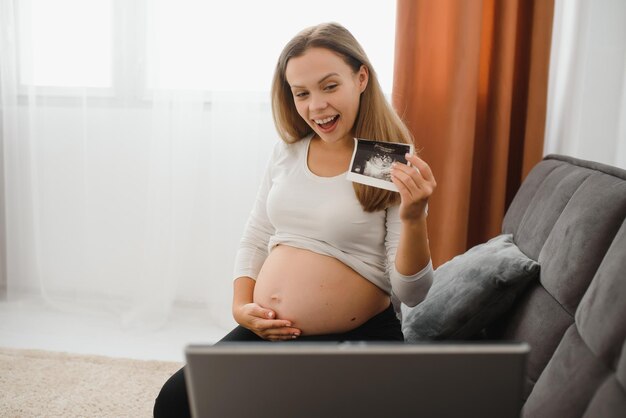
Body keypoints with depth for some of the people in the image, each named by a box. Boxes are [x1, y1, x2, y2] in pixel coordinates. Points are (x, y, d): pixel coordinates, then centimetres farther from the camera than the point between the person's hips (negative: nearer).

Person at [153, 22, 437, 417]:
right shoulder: (287, 151, 5)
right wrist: (241, 307, -1)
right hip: (266, 333, 5)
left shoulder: (392, 167, -10)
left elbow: (411, 294, -12)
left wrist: (413, 218, -29)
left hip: (357, 340, -4)